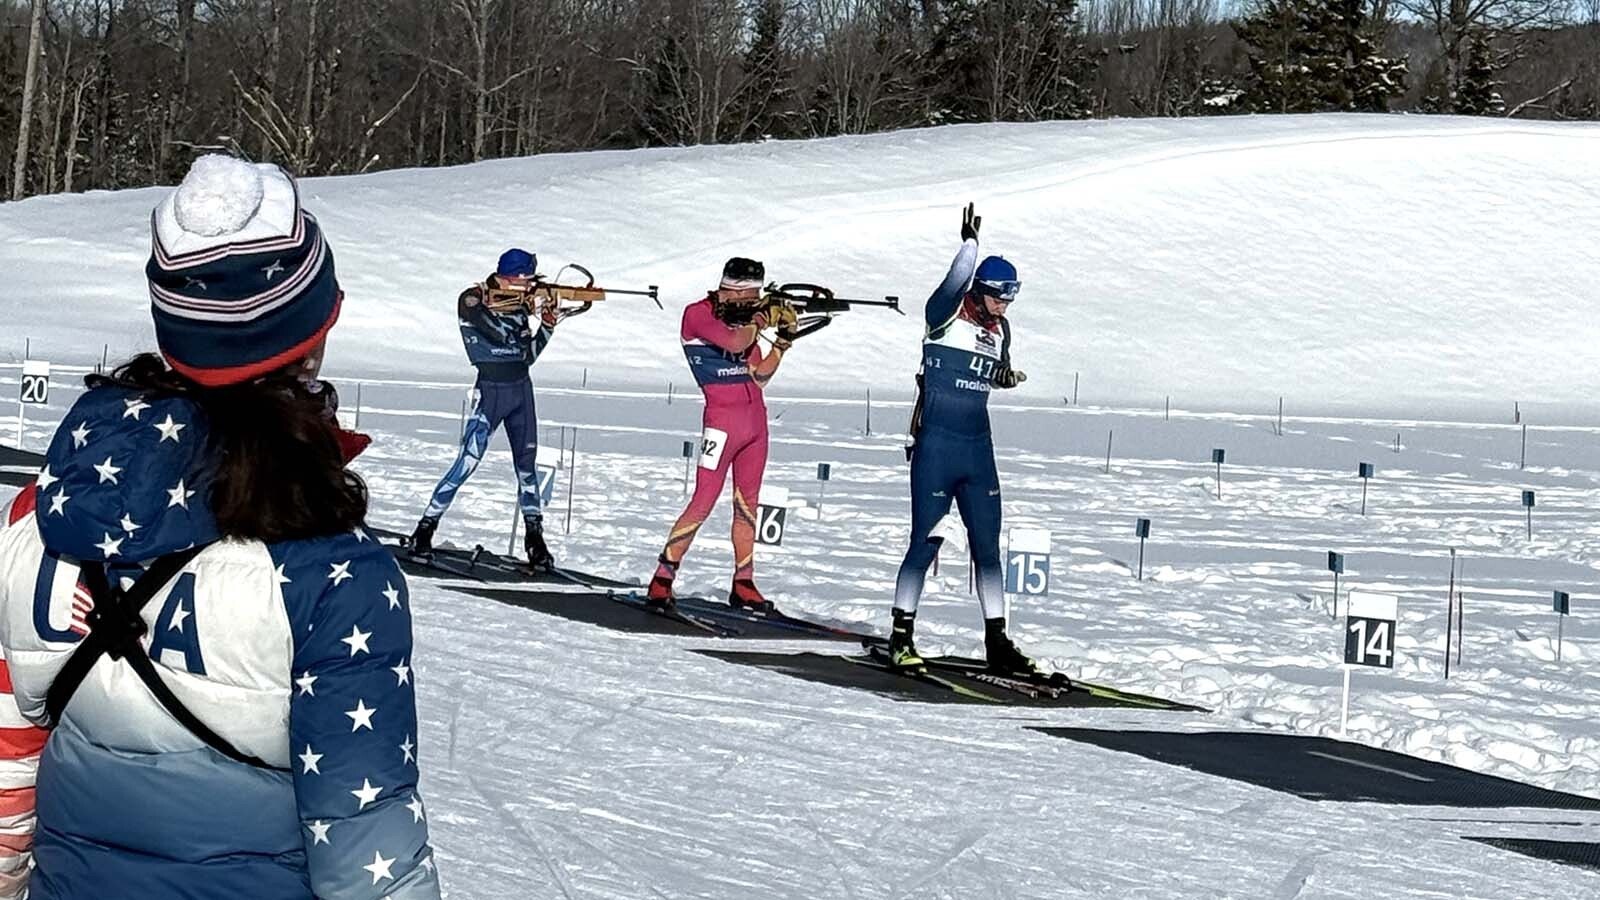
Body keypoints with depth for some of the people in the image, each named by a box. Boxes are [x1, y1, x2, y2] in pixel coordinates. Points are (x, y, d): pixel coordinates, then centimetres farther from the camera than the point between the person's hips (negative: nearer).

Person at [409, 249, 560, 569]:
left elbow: (528, 354, 11)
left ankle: (535, 540, 12)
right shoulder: (472, 300, -9)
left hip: (522, 388, 6)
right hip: (491, 389, -6)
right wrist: (523, 302, -12)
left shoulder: (518, 303, 10)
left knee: (527, 464, 7)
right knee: (468, 461, -10)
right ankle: (426, 528, -2)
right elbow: (499, 332, -24)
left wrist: (548, 322, 0)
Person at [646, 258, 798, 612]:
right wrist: (762, 318, -7)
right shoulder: (698, 314, -6)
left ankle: (743, 584, 16)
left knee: (747, 503, 10)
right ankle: (662, 579, -7)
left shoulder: (741, 319, 14)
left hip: (755, 419, 7)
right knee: (703, 502, -11)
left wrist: (784, 340, 3)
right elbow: (734, 343, -23)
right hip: (723, 420, -7)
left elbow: (759, 376, 13)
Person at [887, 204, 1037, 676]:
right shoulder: (945, 315, -8)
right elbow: (955, 283, -30)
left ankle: (997, 641, 13)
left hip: (979, 448, 6)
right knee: (925, 543, -2)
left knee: (987, 547, 7)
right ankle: (901, 636, 9)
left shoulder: (1000, 329, 10)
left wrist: (1007, 377, 5)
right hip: (936, 445, -6)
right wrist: (971, 242, -40)